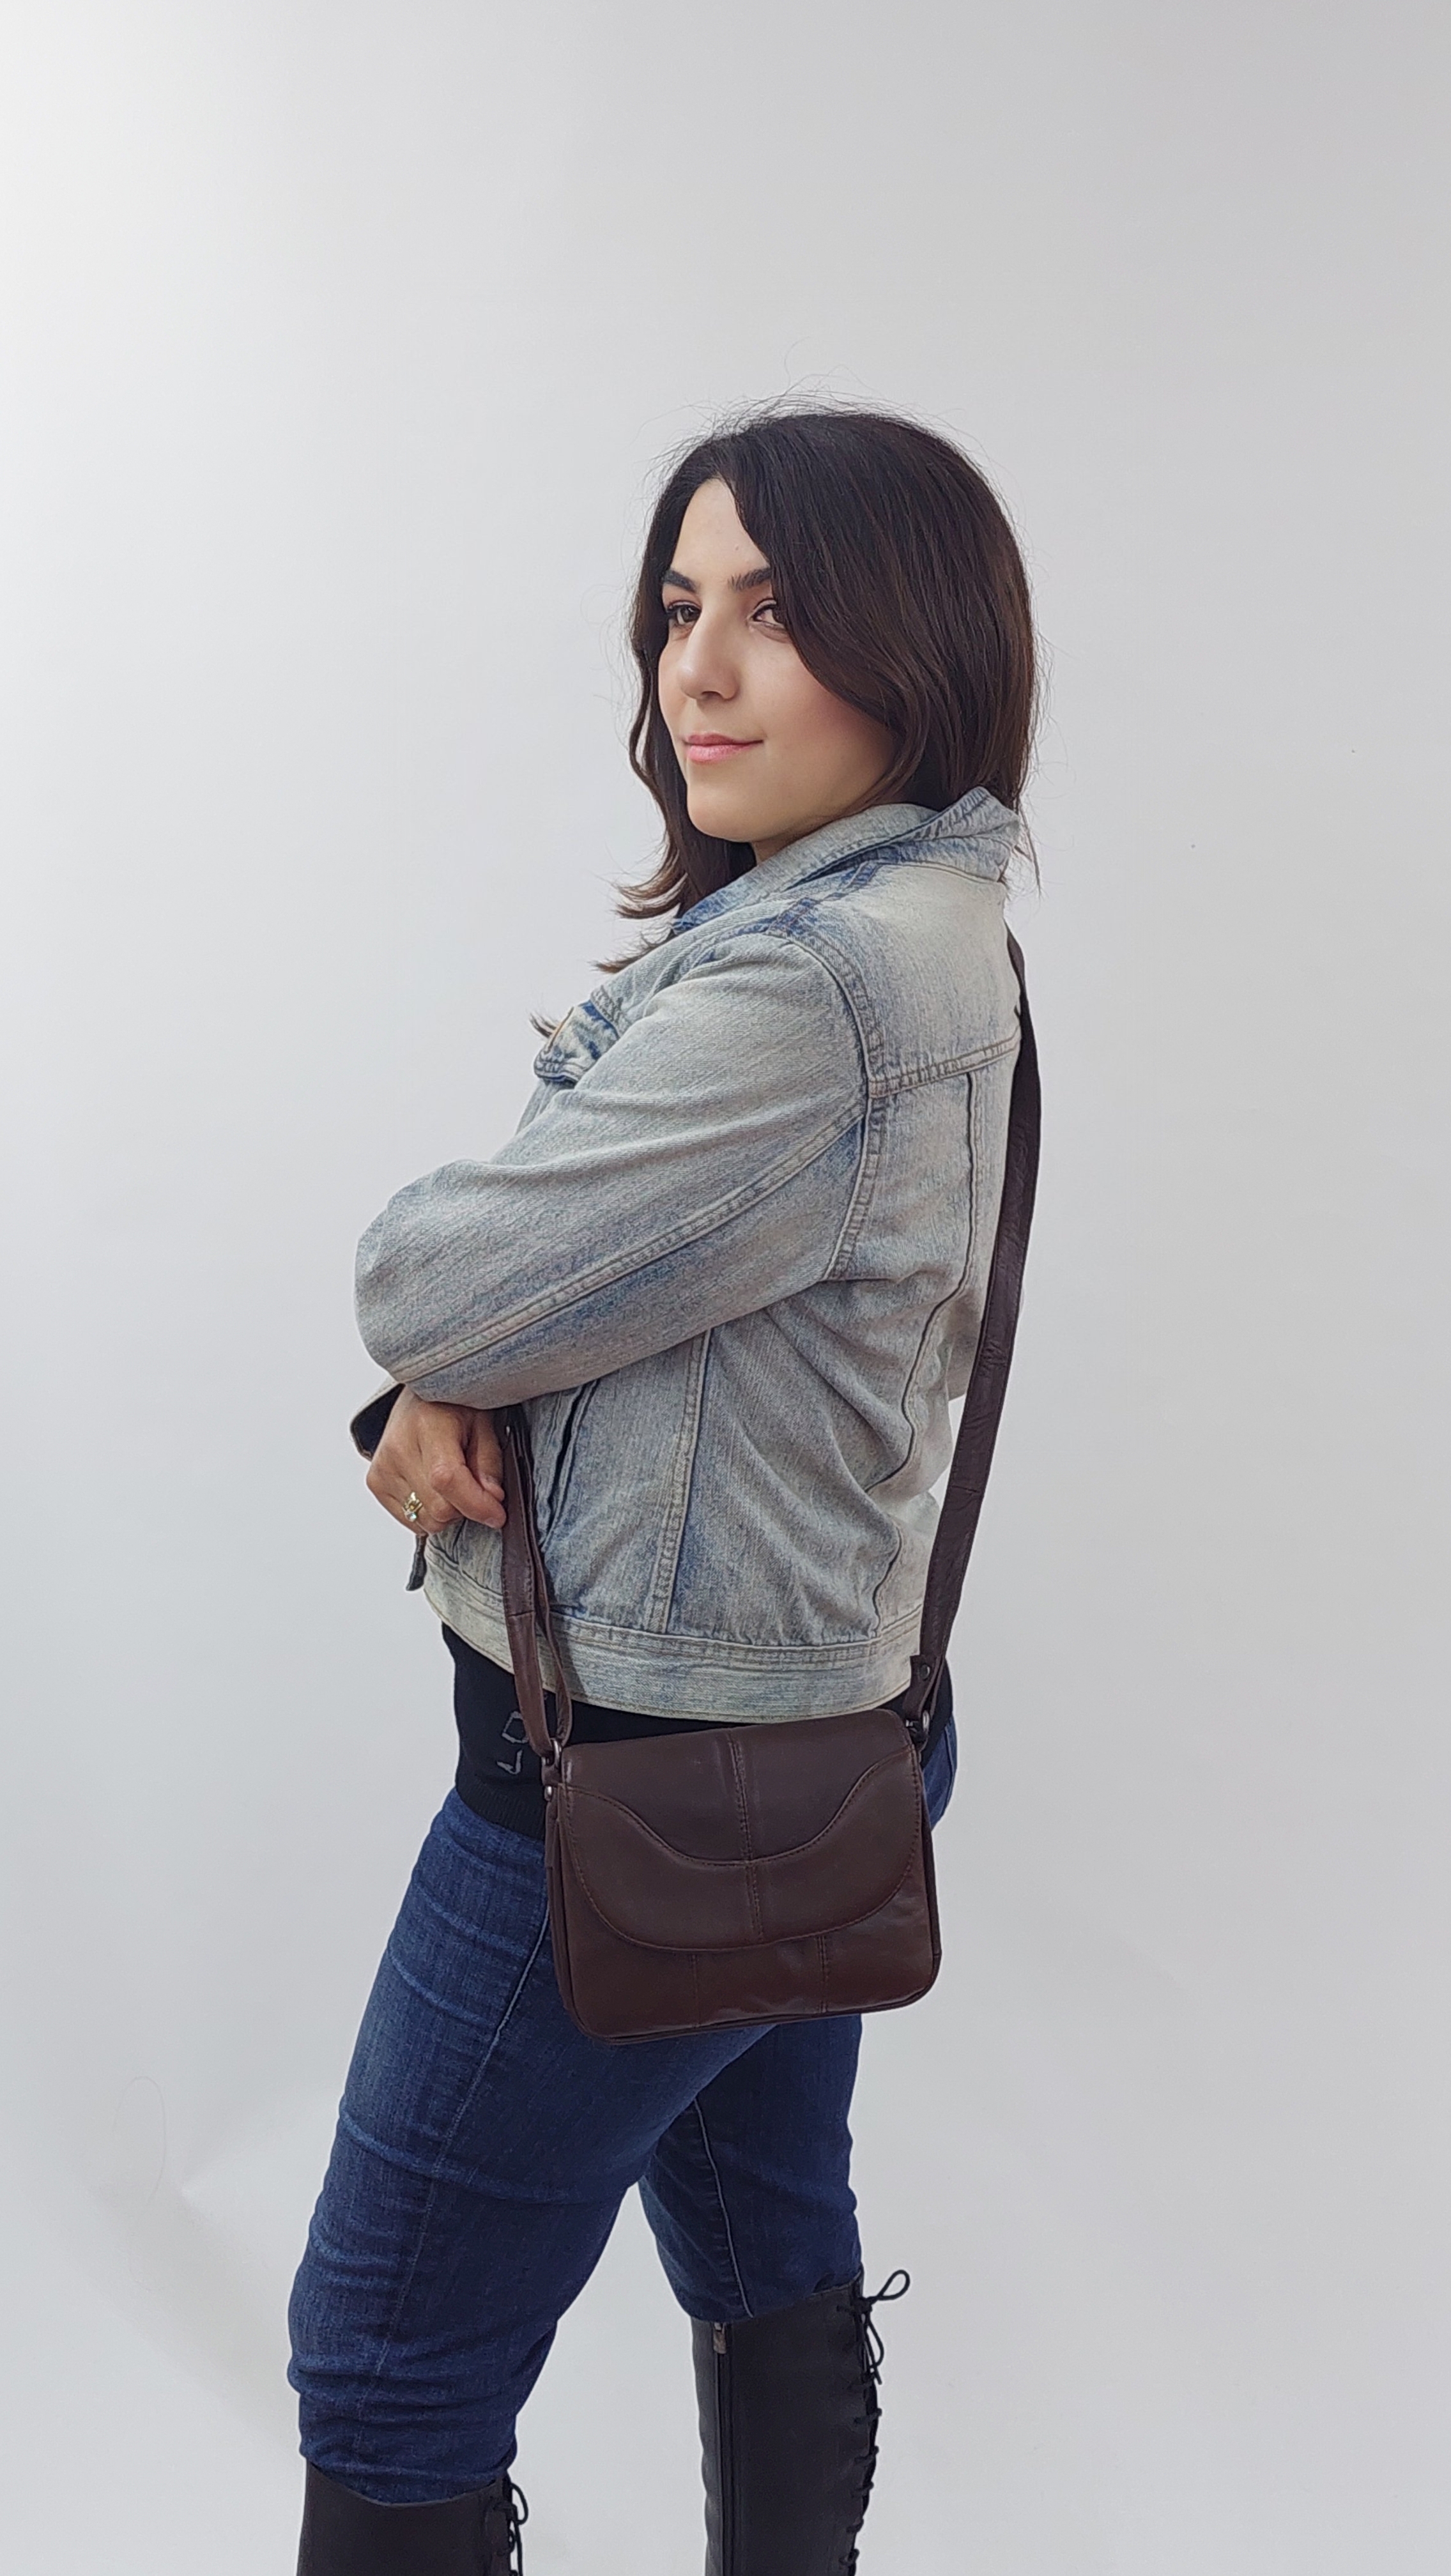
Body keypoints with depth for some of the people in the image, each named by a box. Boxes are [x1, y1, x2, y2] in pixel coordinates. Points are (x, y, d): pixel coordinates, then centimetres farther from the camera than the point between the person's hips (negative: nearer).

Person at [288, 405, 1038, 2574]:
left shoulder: (820, 982, -26)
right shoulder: (906, 931, 8)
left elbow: (442, 1277, -24)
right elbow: (634, 1242, 10)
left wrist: (436, 1325, 0)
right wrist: (447, 1387, -9)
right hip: (811, 1719, 10)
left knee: (390, 2372, 5)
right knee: (770, 2248, 25)